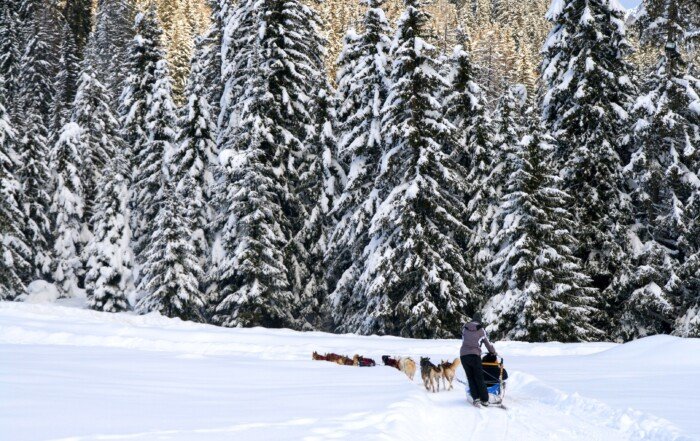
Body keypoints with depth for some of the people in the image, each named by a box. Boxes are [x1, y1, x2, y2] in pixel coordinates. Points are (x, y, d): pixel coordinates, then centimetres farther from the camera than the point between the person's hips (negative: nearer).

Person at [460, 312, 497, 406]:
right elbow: (488, 343, 17)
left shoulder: (464, 328, 12)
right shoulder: (481, 330, 8)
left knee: (470, 378, 10)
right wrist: (494, 352, 34)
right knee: (479, 378, 4)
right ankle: (484, 400, 1)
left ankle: (476, 398, 1)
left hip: (463, 355, 2)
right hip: (475, 355, -2)